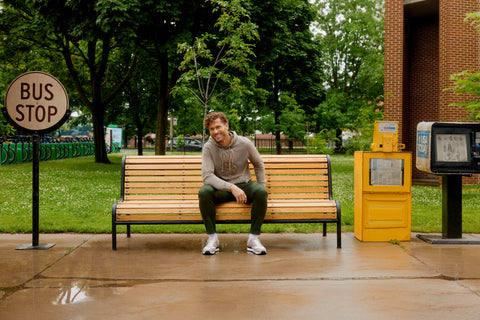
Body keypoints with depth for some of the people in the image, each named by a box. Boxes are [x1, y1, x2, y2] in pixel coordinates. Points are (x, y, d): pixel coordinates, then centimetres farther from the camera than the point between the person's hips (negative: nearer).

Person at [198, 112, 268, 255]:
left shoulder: (244, 144, -8)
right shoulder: (208, 148, -11)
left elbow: (259, 164, 11)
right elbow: (207, 176, -22)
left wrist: (262, 185, 6)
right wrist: (231, 187, -33)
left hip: (244, 185, 1)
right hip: (220, 189, -1)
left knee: (261, 191, -32)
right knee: (204, 192, -33)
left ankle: (253, 239, -20)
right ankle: (212, 238, -20)